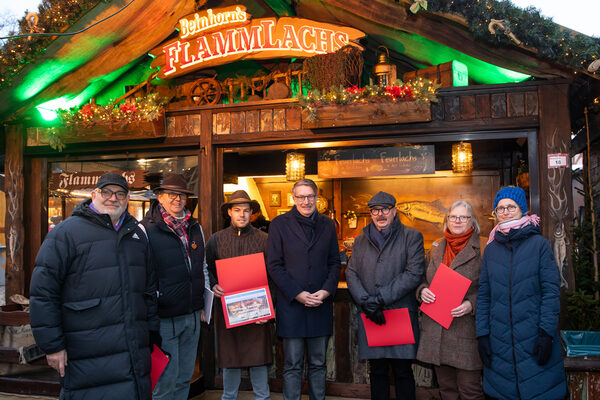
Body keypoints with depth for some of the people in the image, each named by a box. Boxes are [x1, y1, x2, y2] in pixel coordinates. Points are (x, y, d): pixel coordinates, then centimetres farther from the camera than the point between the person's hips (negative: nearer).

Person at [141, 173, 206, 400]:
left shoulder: (195, 228, 9)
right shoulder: (146, 229, -11)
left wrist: (205, 307, 16)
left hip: (192, 317, 6)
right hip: (164, 319, -6)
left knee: (184, 378, 17)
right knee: (166, 381, 3)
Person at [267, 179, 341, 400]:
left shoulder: (327, 225, 9)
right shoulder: (279, 224, -1)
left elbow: (334, 263, 10)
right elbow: (274, 266, -3)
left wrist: (326, 291, -6)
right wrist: (297, 294, -11)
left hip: (321, 305, 3)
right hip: (291, 305, -3)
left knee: (318, 363, 12)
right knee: (292, 365, 4)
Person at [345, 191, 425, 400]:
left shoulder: (411, 237, 1)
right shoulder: (361, 240, 14)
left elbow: (414, 274, -9)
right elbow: (351, 274, 7)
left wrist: (380, 299, -14)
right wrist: (366, 303, -10)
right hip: (370, 319, 3)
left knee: (403, 372, 3)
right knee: (377, 371, 11)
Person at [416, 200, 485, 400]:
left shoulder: (481, 249, -4)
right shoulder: (436, 248, 13)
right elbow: (424, 278, 19)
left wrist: (472, 304, -20)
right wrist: (422, 290, -3)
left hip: (466, 331, -5)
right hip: (436, 330, 5)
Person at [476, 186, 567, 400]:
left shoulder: (538, 243, -1)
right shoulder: (490, 249, 8)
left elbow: (551, 290, -6)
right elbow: (483, 295, 7)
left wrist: (546, 332, -12)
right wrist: (482, 334, 1)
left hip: (534, 337, -3)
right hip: (499, 340, 3)